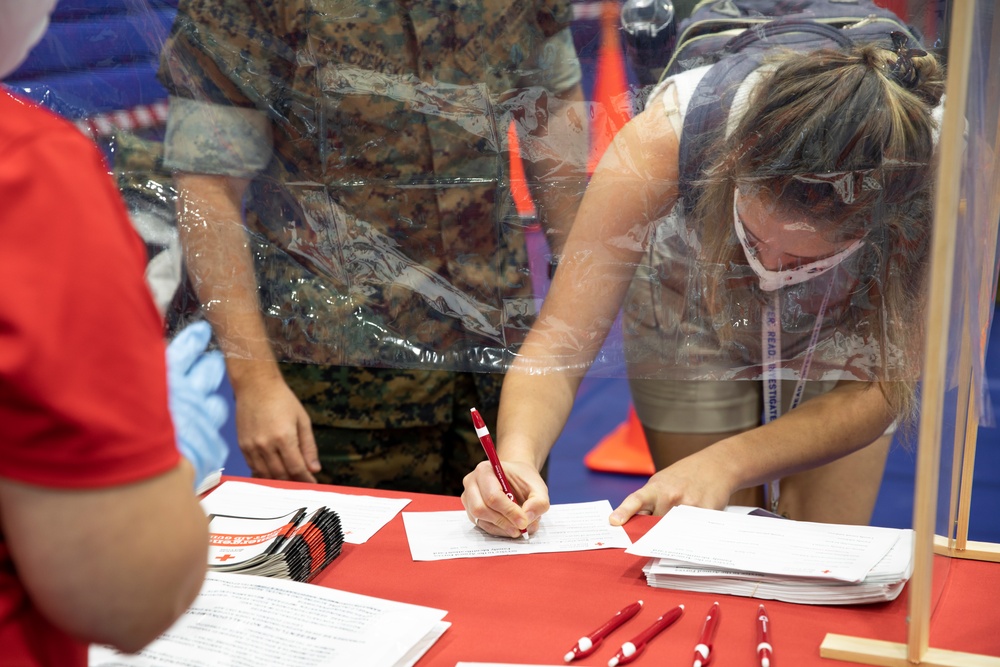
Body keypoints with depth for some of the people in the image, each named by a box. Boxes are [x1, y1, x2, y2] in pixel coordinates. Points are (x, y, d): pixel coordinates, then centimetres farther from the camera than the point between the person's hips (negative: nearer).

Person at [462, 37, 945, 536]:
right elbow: (558, 345, -34)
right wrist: (516, 457, -54)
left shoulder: (934, 170, -38)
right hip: (691, 317, 0)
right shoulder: (664, 138, -40)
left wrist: (725, 464, -40)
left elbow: (881, 388, -27)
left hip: (840, 332, 1)